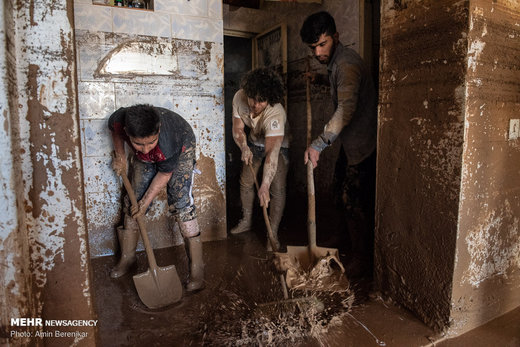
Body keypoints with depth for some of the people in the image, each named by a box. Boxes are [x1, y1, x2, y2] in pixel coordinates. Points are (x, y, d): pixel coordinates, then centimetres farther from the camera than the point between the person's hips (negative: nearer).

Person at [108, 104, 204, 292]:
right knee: (134, 199, 3)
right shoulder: (118, 120, -34)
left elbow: (164, 175, -24)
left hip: (181, 148, -5)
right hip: (144, 160, 5)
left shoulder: (168, 147, -45)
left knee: (181, 202, -17)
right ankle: (127, 257, 21)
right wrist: (119, 156, -7)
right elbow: (114, 129, -6)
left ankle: (197, 268, -11)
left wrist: (145, 203, -16)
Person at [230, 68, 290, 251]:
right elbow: (238, 129, -14)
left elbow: (272, 152, -47)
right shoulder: (239, 98, -24)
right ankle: (246, 221, 31)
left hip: (279, 145, -5)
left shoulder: (275, 114, -40)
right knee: (246, 182, 10)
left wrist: (265, 186, -54)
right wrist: (244, 148, -35)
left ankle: (273, 234, 2)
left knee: (277, 190, -12)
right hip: (255, 142, 5)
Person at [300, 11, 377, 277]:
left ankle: (362, 258, 13)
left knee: (353, 201, -4)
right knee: (343, 193, 19)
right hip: (349, 142, 10)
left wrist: (319, 144, -42)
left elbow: (347, 108, -39)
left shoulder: (347, 63, -23)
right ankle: (352, 243, 40)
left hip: (362, 144, -10)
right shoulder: (335, 62, 9)